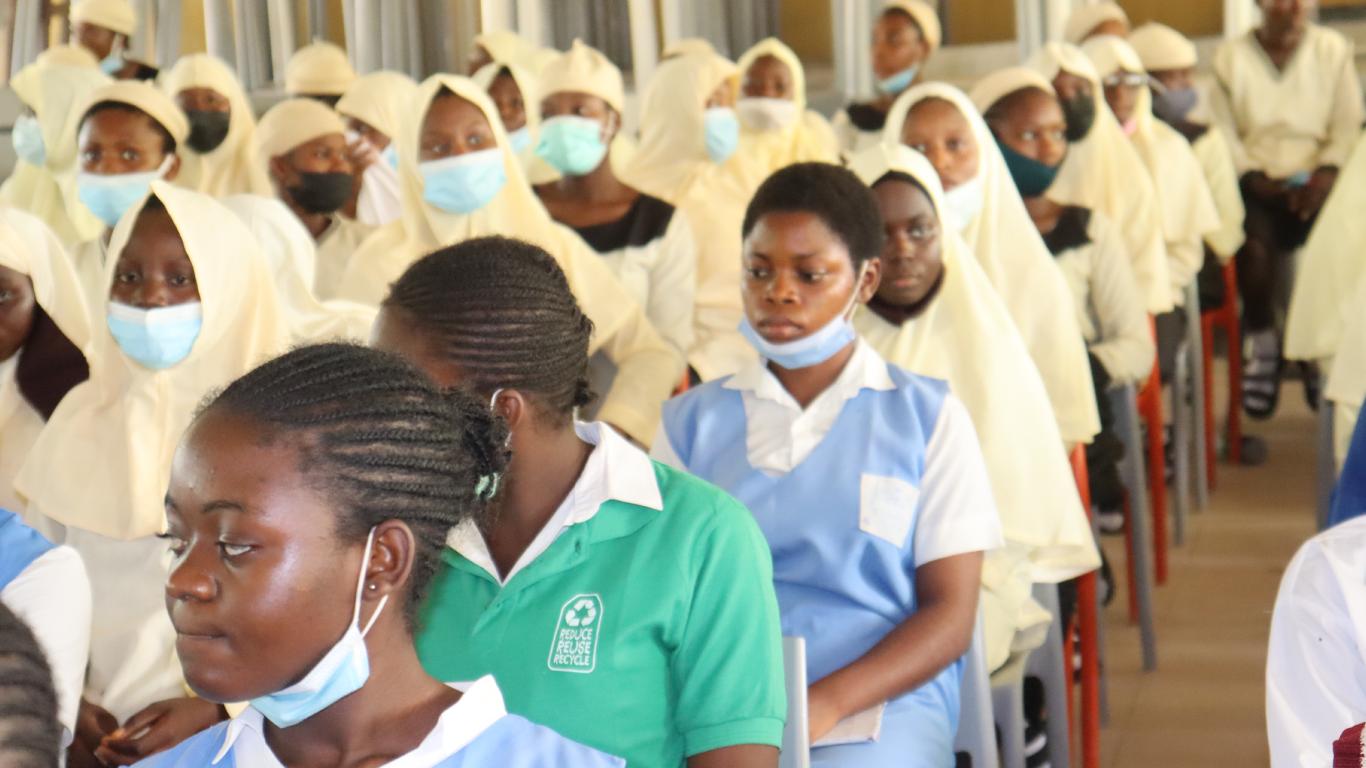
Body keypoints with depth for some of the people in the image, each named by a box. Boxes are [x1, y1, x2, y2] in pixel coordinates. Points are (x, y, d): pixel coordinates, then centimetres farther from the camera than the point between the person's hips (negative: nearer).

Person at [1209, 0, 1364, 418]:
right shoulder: (1231, 56, 7)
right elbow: (1223, 132, 1)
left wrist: (1327, 172, -12)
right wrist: (1253, 178, -13)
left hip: (1314, 179, 1)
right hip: (1256, 183, -1)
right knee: (1256, 241, -32)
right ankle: (1261, 340, -11)